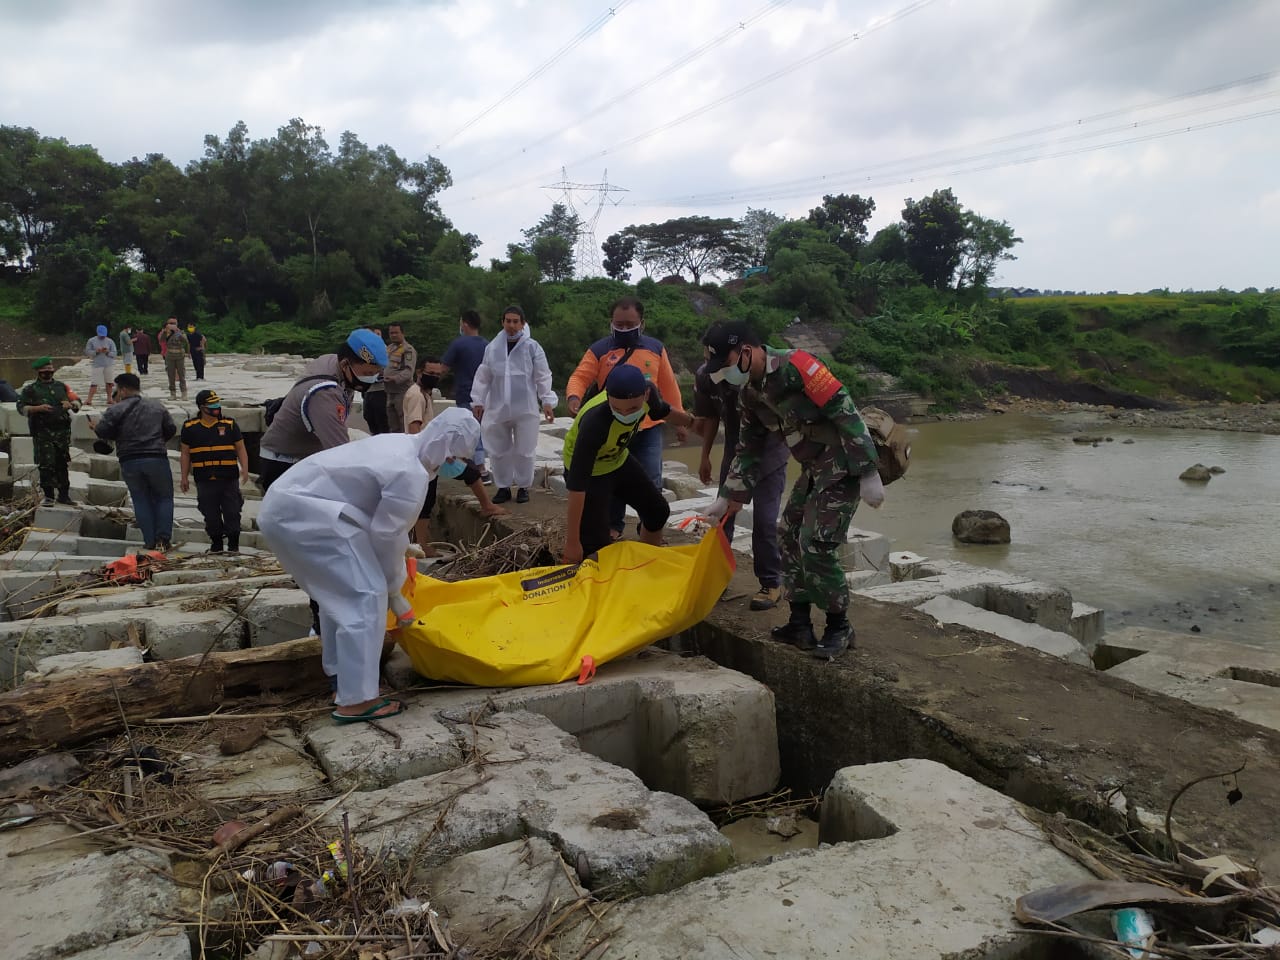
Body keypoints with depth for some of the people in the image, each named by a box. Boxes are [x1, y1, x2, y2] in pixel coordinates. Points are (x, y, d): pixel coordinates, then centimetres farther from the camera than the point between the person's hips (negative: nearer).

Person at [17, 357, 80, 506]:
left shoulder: (61, 386, 16)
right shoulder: (30, 389, 5)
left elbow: (77, 402, 16)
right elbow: (21, 408, -3)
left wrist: (71, 405, -7)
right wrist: (38, 408, -19)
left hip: (62, 431, 3)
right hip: (43, 433, -3)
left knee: (62, 464, 8)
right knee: (46, 465, -6)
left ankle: (63, 495, 15)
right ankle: (48, 496, 1)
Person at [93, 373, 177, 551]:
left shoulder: (117, 410, -4)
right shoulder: (157, 406, 8)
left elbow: (101, 431, -9)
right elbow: (171, 429, 11)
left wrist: (95, 427, 15)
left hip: (130, 462, -1)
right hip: (157, 459, 1)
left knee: (141, 500, 9)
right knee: (164, 498, 12)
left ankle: (151, 541, 5)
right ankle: (164, 538, 0)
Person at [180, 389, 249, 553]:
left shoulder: (230, 424, 4)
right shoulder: (189, 427, 5)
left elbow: (240, 449, 7)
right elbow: (185, 453, 11)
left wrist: (245, 469, -6)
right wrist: (184, 477, 9)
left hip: (229, 478, -1)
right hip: (204, 480, 1)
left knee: (232, 512, 0)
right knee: (210, 514, 6)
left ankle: (233, 544, 10)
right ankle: (216, 544, 20)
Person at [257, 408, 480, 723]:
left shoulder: (404, 446, 10)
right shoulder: (411, 475, -20)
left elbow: (386, 524, 19)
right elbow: (385, 537, -11)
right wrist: (394, 594, 4)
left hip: (286, 503, 11)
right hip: (303, 512, -11)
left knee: (340, 591, 24)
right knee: (365, 596, -10)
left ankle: (339, 673, 38)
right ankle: (355, 700, -7)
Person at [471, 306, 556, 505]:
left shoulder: (532, 347, -5)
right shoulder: (492, 347, 3)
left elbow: (543, 377, -3)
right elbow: (483, 377, 9)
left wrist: (547, 401, -7)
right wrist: (478, 401, 8)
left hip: (525, 409, -3)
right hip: (497, 408, 3)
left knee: (524, 451, 5)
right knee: (498, 451, 9)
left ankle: (523, 487, 20)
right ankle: (503, 487, 23)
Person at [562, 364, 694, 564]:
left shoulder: (648, 392, -25)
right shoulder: (594, 423, -42)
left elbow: (662, 410, 4)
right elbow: (577, 486, -38)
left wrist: (692, 422, 22)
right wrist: (572, 542, -36)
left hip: (619, 460, 7)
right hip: (589, 470, -7)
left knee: (658, 511, 17)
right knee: (596, 544, -16)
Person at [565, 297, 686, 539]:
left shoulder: (655, 348, 4)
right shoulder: (599, 349, -4)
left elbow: (669, 386, 9)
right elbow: (579, 377, -11)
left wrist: (679, 421, 10)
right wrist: (574, 397, -33)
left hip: (649, 428, 1)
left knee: (651, 482, 1)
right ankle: (613, 526, 29)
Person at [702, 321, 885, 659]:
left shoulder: (794, 365, -22)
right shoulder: (752, 393, 7)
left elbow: (844, 412, -23)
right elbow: (749, 450, 17)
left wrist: (868, 473, -24)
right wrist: (729, 498, 15)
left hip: (843, 467, -9)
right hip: (814, 469, 9)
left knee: (815, 546, -12)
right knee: (791, 537, 9)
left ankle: (839, 627, 7)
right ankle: (800, 624, 20)